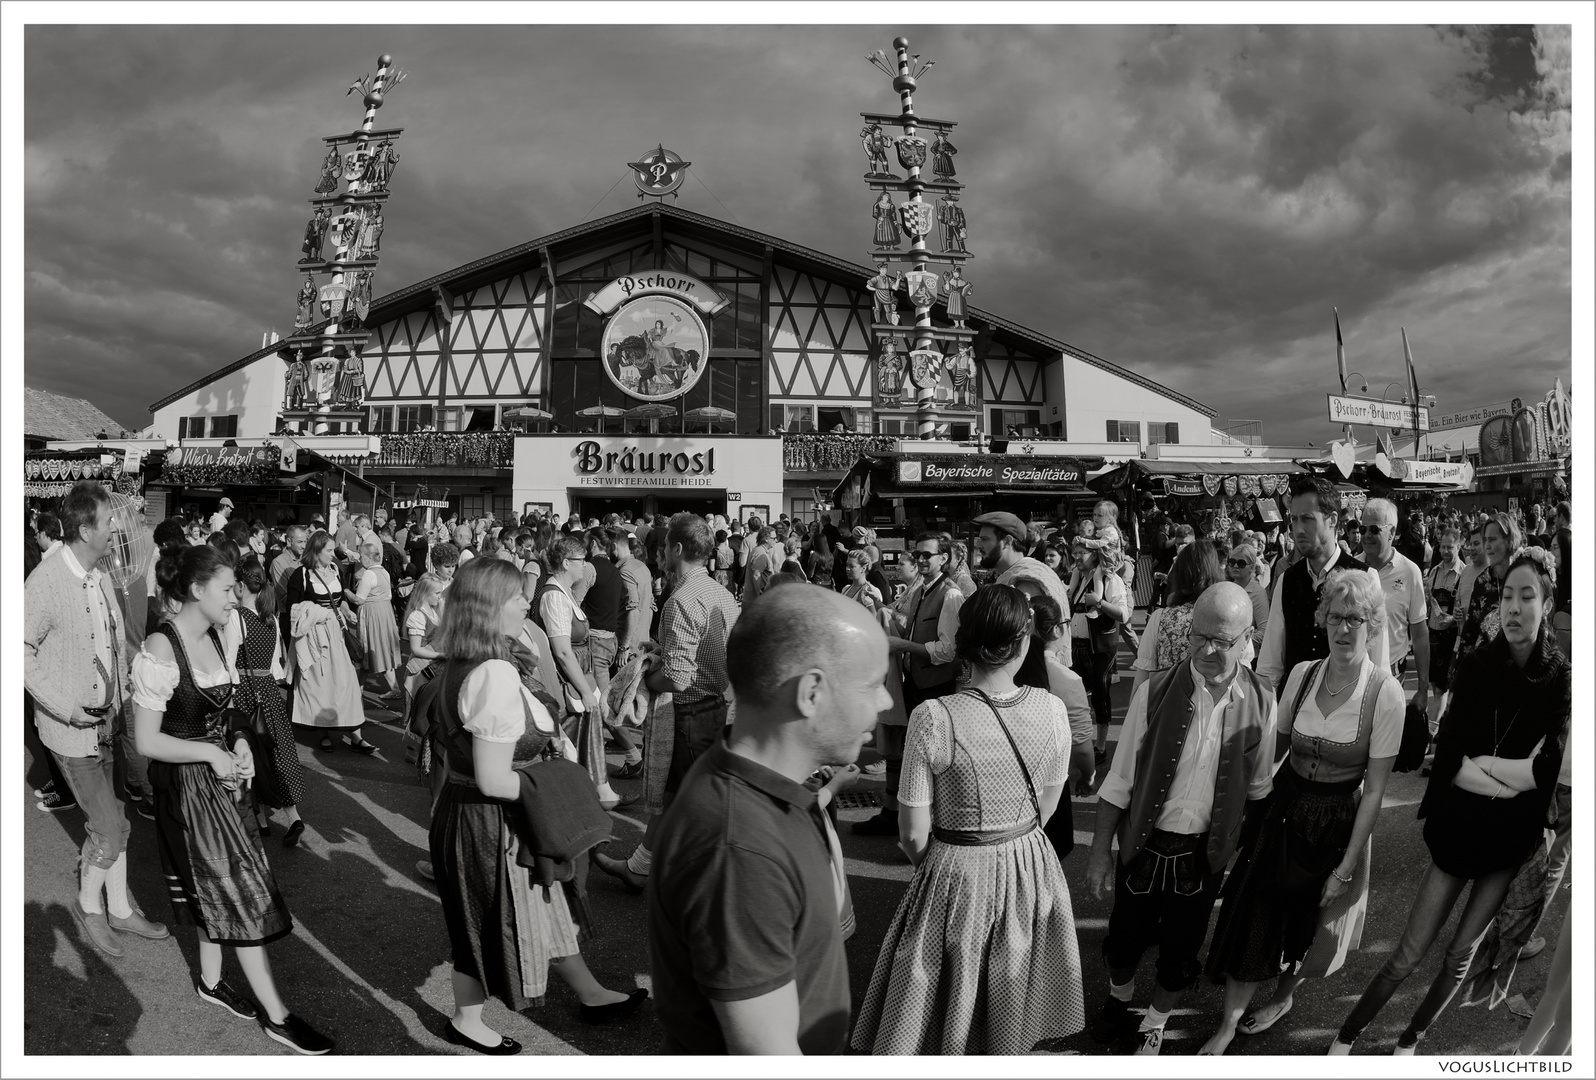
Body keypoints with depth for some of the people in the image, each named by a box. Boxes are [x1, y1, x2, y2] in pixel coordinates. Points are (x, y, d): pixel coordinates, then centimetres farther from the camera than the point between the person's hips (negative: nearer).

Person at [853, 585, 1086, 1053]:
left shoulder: (933, 717, -24)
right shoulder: (1052, 710, -14)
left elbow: (914, 834, -16)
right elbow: (1046, 807, 1)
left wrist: (929, 864, 4)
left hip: (957, 874, -3)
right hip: (1031, 867, 4)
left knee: (947, 1005, 21)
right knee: (1014, 1015, 27)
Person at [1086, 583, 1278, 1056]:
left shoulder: (1260, 702, -9)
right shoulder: (1154, 692, -15)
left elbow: (1257, 788, 3)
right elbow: (1119, 780, -8)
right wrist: (1100, 852, -6)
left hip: (1205, 852, 1)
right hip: (1144, 842, -1)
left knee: (1181, 949, 16)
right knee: (1125, 937, 17)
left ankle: (1154, 1024, 44)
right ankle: (1118, 996, 49)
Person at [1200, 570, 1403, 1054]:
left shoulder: (1384, 692, -18)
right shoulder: (1302, 674, -9)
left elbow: (1375, 788, -14)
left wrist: (1347, 865, -12)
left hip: (1338, 823, -2)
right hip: (1282, 810, 2)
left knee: (1309, 927, 19)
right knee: (1252, 921, 6)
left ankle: (1283, 997, 48)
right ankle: (1227, 1026, 23)